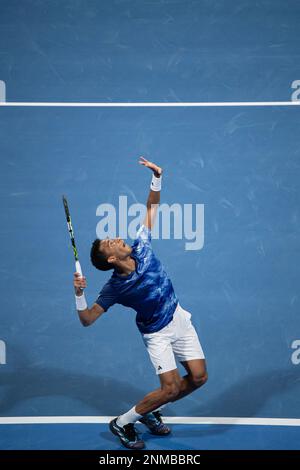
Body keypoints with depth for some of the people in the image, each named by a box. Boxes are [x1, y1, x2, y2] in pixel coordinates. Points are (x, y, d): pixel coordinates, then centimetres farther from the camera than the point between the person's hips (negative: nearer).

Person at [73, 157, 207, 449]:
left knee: (199, 377, 3)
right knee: (171, 387, -14)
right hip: (157, 334, -5)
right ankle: (122, 423, 7)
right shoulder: (114, 288, -22)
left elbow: (151, 209, -1)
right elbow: (87, 319, -20)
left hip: (179, 319, 6)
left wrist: (156, 179, -14)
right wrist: (79, 295, -38)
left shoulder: (140, 248, -12)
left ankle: (151, 411, 23)